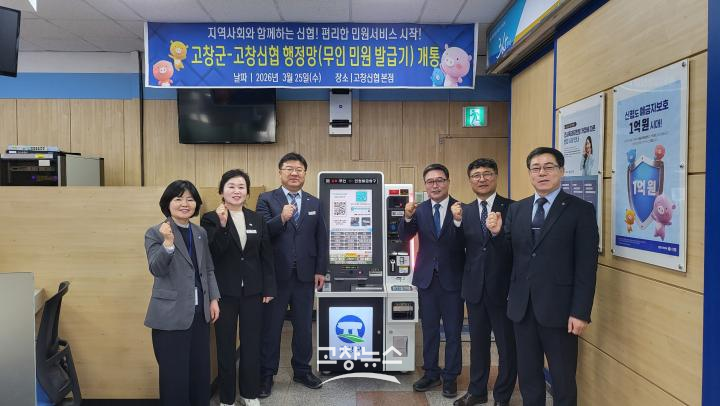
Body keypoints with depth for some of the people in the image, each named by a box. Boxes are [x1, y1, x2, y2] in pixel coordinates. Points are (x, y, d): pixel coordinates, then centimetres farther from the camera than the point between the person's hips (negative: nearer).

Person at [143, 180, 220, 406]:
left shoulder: (201, 233, 10)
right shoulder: (155, 233, -5)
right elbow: (157, 269, -17)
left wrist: (213, 299, 6)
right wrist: (168, 243, -32)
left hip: (199, 311, 5)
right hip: (171, 314, -5)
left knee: (201, 369, 14)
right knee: (175, 373, 2)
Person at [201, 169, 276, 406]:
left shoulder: (257, 220, 5)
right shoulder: (211, 219, -5)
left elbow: (266, 256, 6)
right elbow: (212, 253, -18)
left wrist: (269, 288, 2)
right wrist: (222, 225, -30)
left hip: (252, 291, 3)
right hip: (224, 291, -2)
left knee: (251, 343, 12)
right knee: (225, 345, 9)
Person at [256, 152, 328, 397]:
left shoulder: (315, 203, 8)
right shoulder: (266, 199, -1)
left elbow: (321, 239, 7)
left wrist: (321, 270, 2)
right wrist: (281, 218, -26)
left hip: (305, 275, 3)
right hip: (276, 274, -3)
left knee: (304, 326, 12)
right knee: (271, 327, 9)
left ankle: (302, 370, 28)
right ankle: (266, 374, 23)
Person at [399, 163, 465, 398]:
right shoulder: (419, 210, 1)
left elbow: (466, 245, -17)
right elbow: (405, 237, -10)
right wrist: (408, 217, -28)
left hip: (452, 279, -3)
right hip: (427, 278, 3)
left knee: (453, 331, 9)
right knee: (429, 329, 15)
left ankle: (450, 377, 25)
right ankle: (431, 373, 30)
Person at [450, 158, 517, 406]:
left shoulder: (512, 208, -6)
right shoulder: (464, 211, 5)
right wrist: (457, 221, -15)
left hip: (503, 287, -3)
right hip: (474, 288, 4)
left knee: (507, 345, 9)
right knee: (477, 342, 18)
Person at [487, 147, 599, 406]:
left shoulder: (581, 210, -5)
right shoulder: (516, 209, 8)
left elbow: (587, 265, -9)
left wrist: (581, 312, -13)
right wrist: (496, 233, -12)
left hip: (558, 308, -4)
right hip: (522, 306, 4)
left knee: (563, 379, 11)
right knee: (527, 374, 16)